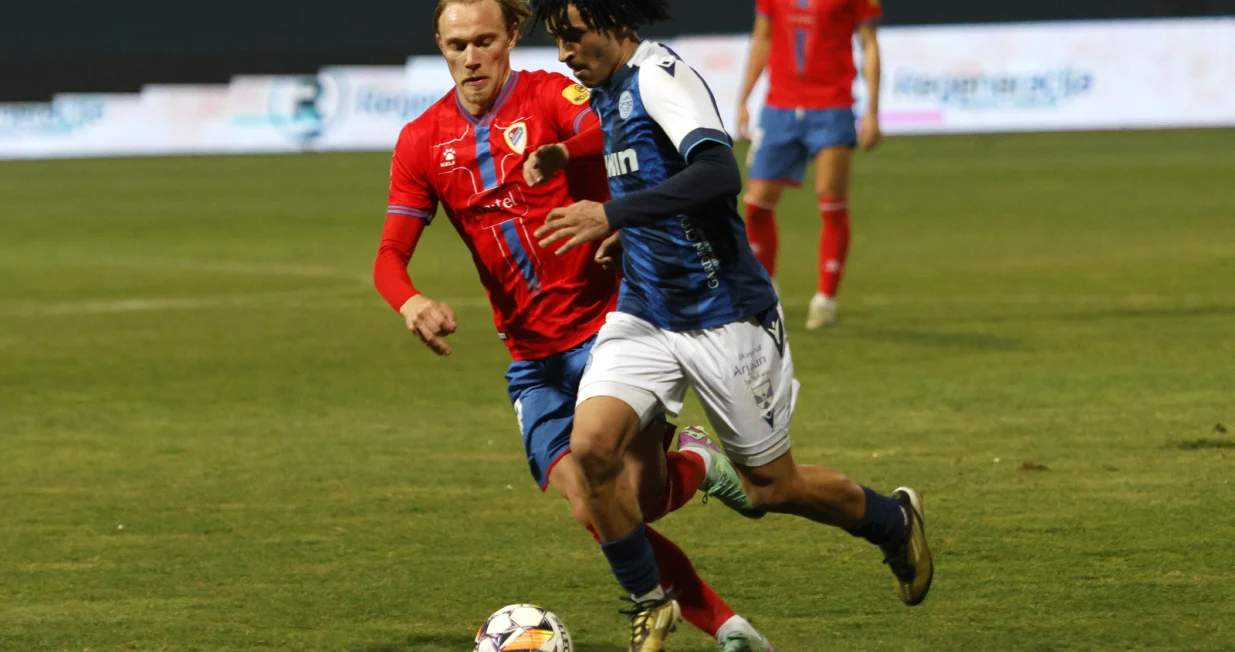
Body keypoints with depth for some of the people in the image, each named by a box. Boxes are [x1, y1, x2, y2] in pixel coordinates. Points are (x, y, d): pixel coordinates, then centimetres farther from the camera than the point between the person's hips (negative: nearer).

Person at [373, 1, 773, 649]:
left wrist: (560, 152, -51)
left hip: (606, 324, -4)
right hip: (532, 357, 4)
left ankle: (697, 464, 21)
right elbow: (390, 255, 2)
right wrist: (410, 302, -21)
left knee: (636, 501, -13)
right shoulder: (423, 141, 6)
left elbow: (610, 131, -29)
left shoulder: (550, 96, -6)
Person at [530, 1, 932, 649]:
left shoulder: (660, 75, -19)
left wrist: (612, 214, -40)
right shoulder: (605, 92, 8)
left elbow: (719, 173, -35)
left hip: (724, 319, -7)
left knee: (771, 486, 7)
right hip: (642, 315, 7)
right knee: (591, 445, -16)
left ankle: (895, 522, 36)